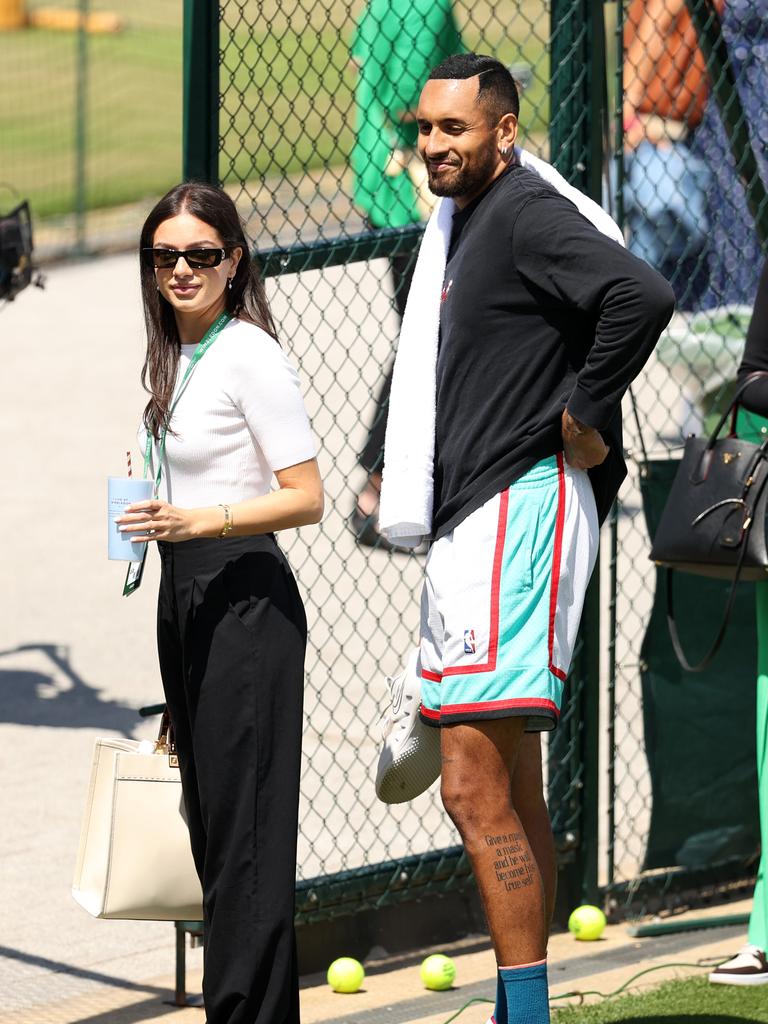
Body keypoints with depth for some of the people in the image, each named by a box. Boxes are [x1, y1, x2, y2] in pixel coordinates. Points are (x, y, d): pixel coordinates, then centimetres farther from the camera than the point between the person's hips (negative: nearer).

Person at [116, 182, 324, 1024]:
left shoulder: (250, 357, -12)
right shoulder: (174, 358, 14)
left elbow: (306, 498, -15)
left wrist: (199, 519, -25)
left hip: (245, 599, -9)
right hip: (181, 596, 9)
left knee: (244, 826, -8)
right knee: (209, 819, 9)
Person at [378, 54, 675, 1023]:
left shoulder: (528, 216, -13)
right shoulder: (459, 226, 18)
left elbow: (642, 295, -28)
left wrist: (585, 418, -19)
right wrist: (407, 472, 20)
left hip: (516, 514, -11)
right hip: (468, 525, 11)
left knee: (475, 787, -15)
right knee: (509, 786, 13)